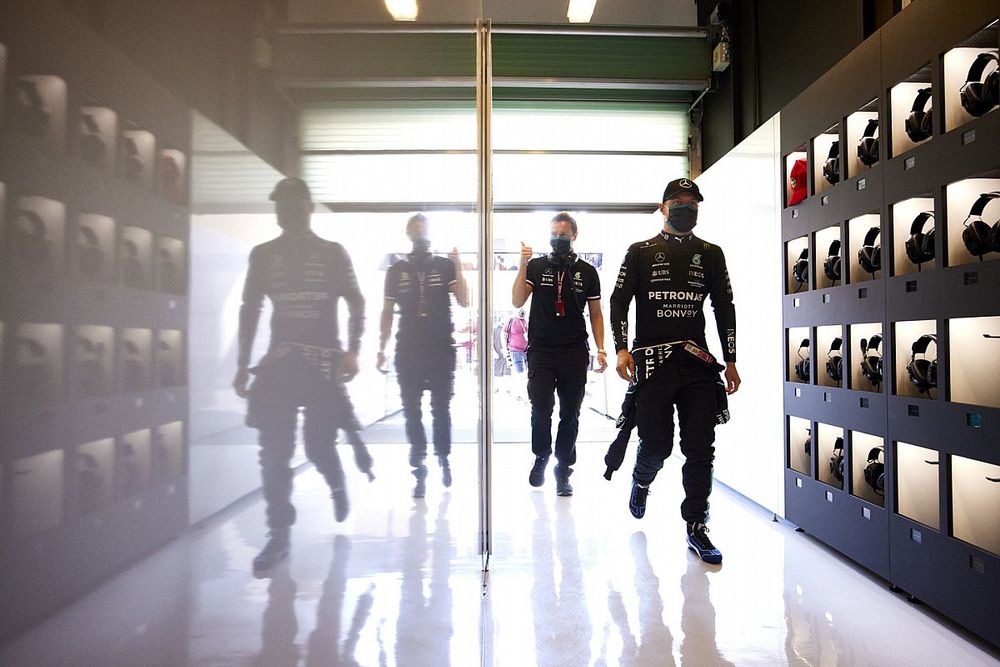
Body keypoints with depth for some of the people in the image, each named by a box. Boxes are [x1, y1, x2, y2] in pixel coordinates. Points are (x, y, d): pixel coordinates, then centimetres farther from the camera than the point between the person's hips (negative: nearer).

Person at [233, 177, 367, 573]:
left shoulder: (333, 253, 5)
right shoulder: (263, 255, 10)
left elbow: (355, 303, 1)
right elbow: (250, 310, 12)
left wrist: (352, 351, -12)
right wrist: (243, 364, 7)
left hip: (324, 361, -2)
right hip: (278, 362, 2)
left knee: (318, 444, -1)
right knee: (274, 451, -2)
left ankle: (337, 484, 34)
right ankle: (279, 534, 10)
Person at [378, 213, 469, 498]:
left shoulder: (445, 265, 4)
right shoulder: (396, 270, 6)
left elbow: (464, 302, -5)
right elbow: (387, 312, 9)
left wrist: (459, 267, -15)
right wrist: (381, 349, 4)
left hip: (441, 349, -1)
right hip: (407, 351, 1)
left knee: (441, 409, 6)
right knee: (412, 412, 4)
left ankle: (444, 459, 25)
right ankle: (419, 471, 14)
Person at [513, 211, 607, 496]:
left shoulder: (587, 272, 8)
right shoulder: (536, 266, 5)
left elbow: (596, 314, 12)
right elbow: (517, 302, -6)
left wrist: (601, 349, 3)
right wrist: (523, 266, -15)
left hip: (575, 353, 1)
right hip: (541, 350, -1)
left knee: (570, 414, 4)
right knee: (541, 408, -10)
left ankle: (563, 469, 21)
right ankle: (541, 457, 18)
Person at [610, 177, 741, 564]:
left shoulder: (711, 255, 16)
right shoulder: (641, 252, 9)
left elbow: (725, 308, 16)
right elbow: (619, 301, 4)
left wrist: (730, 361, 11)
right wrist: (622, 349, -8)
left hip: (697, 364, 2)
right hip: (652, 361, -2)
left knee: (700, 448, -1)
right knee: (656, 444, 0)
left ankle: (696, 527, 11)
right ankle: (641, 481, 34)